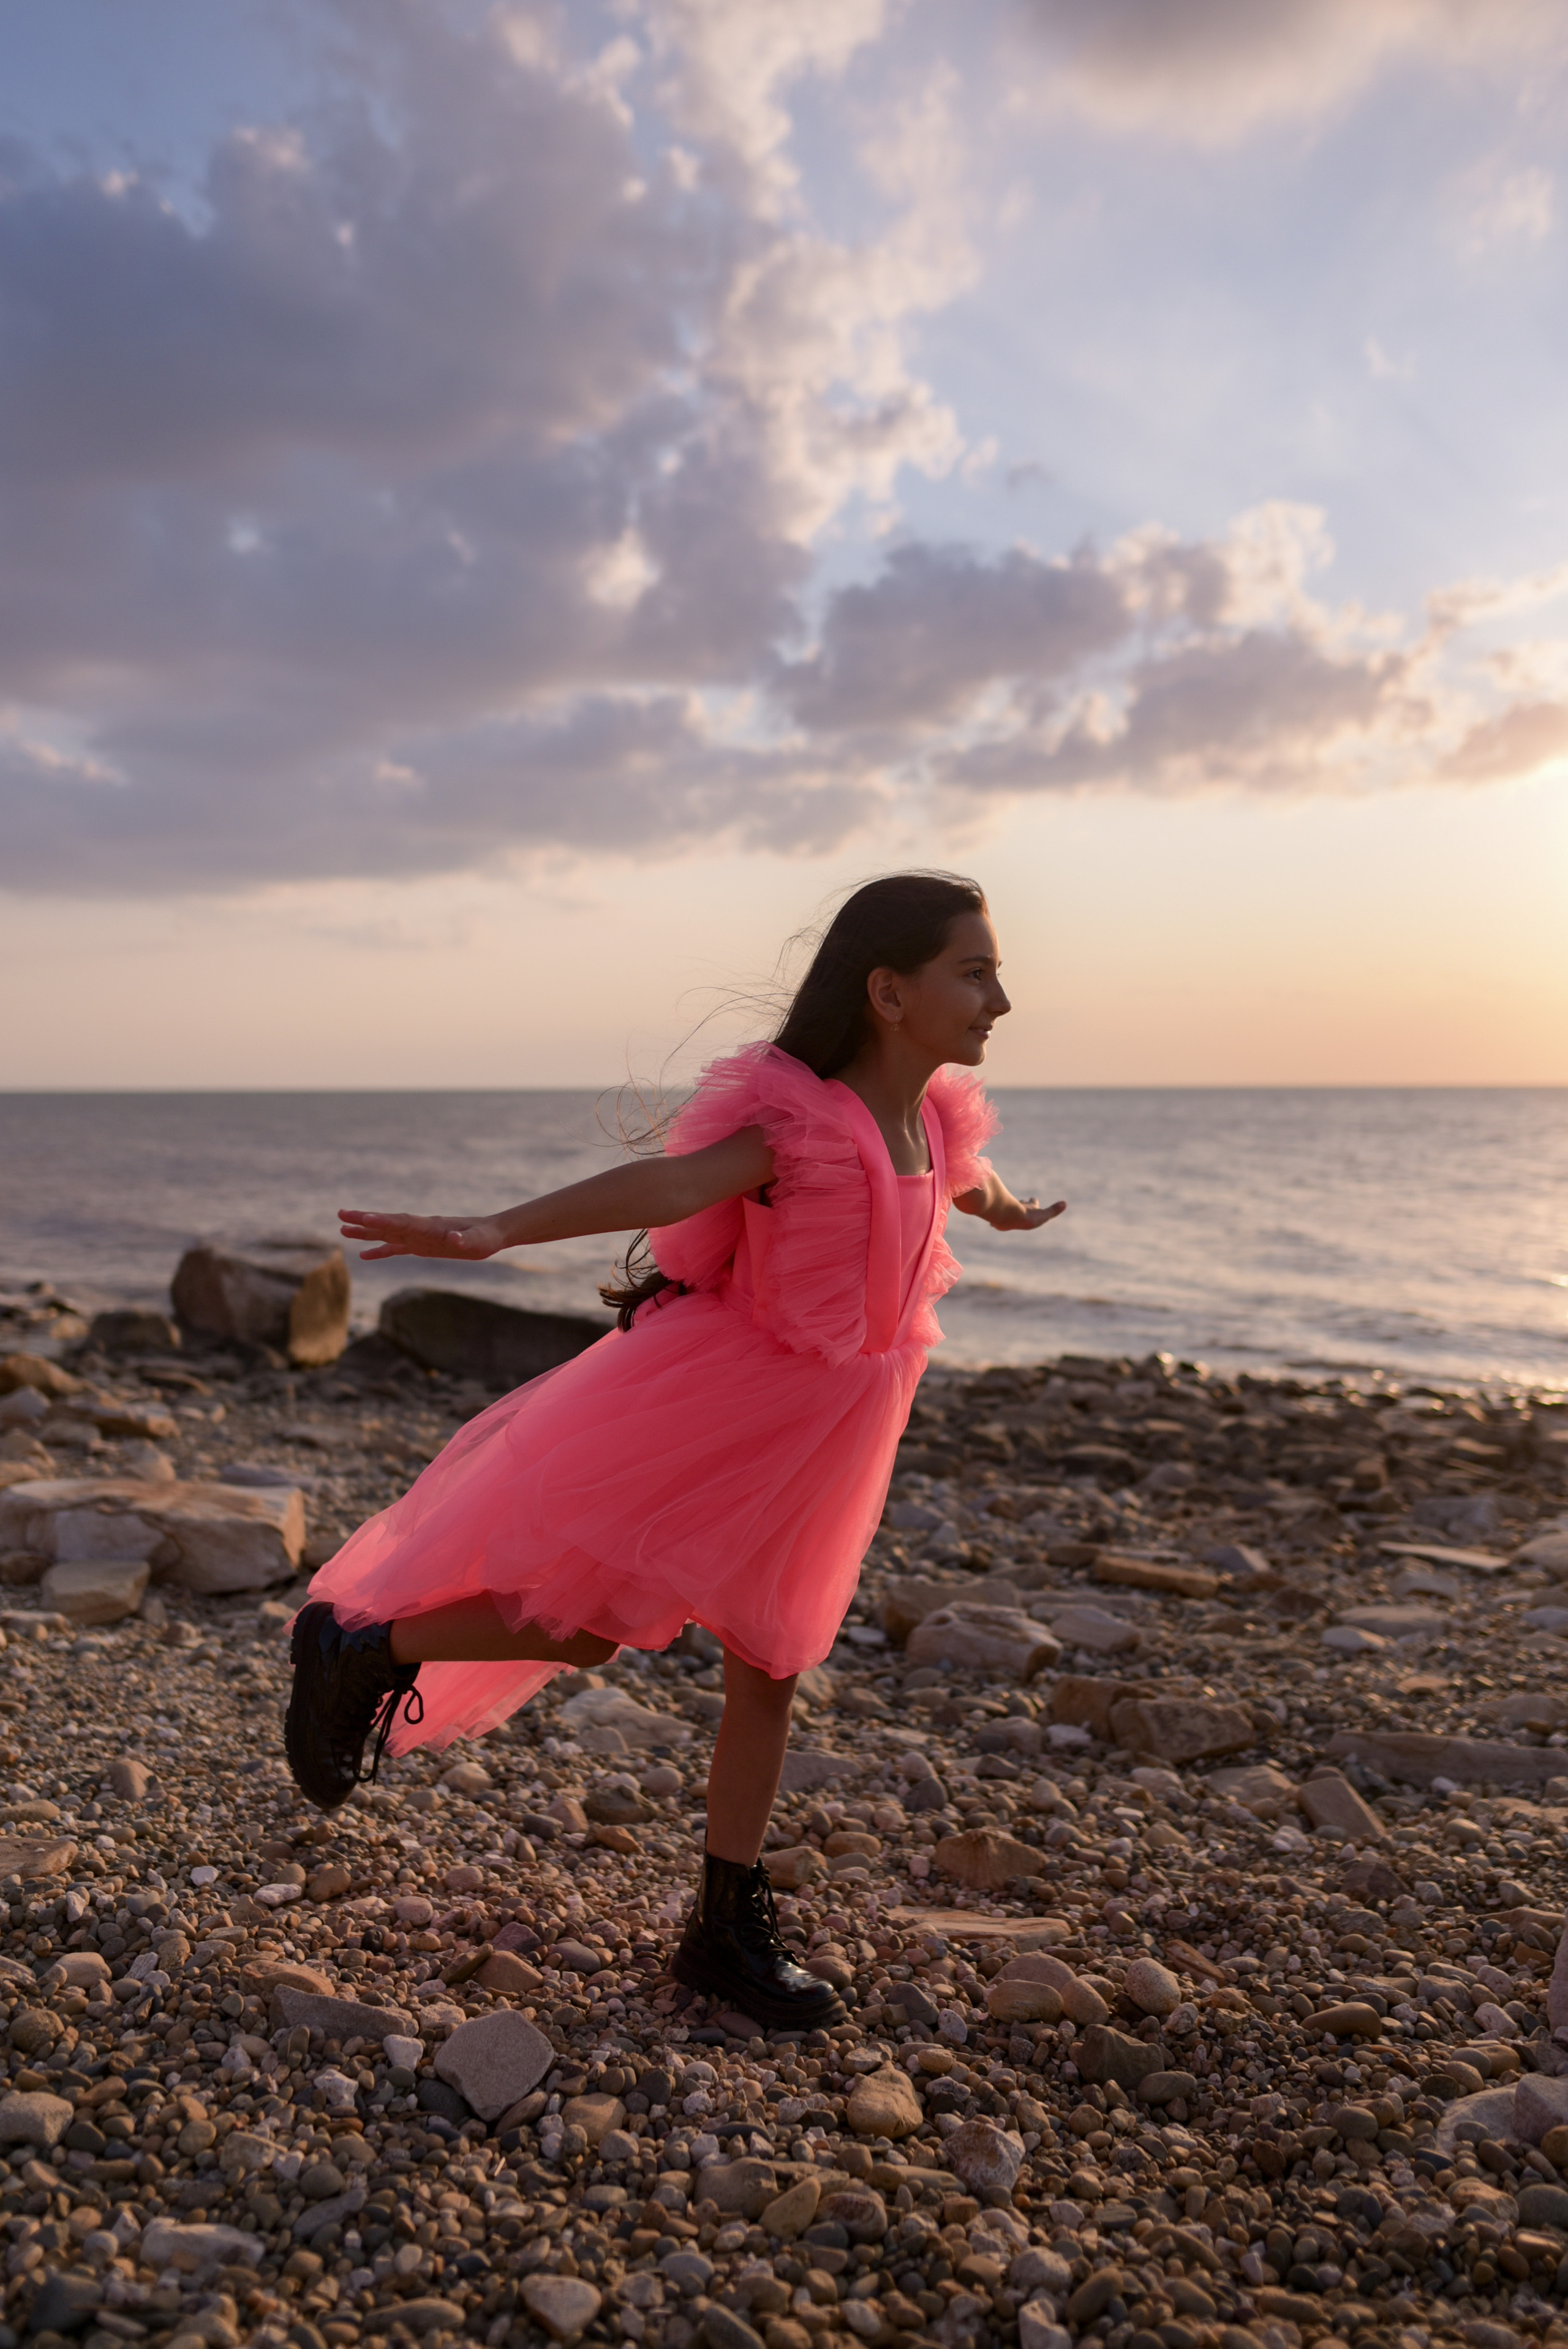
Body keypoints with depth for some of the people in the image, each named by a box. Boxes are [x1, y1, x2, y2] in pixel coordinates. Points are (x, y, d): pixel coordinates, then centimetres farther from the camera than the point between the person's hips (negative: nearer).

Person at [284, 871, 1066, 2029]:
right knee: (584, 1625, -3)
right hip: (713, 1403, -7)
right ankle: (361, 1650, 21)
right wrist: (497, 1229, -54)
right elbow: (664, 1185, -39)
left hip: (816, 1431, 7)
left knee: (770, 1667, 12)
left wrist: (1006, 1209, 51)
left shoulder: (938, 1117, 2)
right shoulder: (799, 1120, -23)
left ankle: (728, 1929, 26)